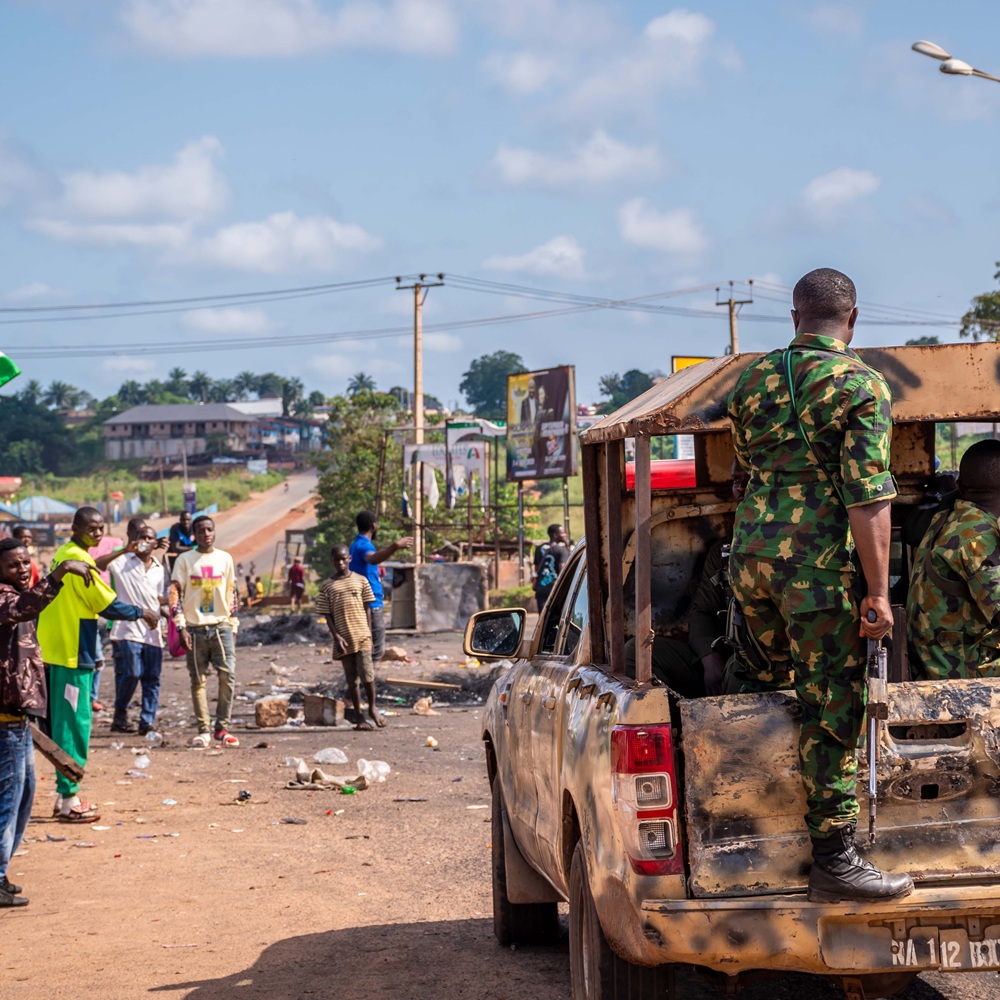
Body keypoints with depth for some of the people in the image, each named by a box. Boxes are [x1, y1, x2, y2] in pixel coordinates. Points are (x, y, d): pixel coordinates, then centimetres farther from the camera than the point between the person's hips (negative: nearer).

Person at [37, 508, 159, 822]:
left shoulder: (63, 555, 13)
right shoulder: (79, 560, -15)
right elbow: (108, 605, -15)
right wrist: (141, 614, -1)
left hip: (57, 651, 9)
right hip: (72, 654, -9)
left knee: (67, 724, 14)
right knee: (74, 724, -4)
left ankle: (66, 796, 20)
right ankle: (68, 800, -1)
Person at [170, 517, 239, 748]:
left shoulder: (225, 559, 9)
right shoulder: (184, 560, 2)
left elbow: (231, 594, 14)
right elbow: (175, 594, -1)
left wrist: (233, 626, 10)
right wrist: (181, 627, -8)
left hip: (221, 626, 1)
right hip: (195, 628, -1)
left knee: (228, 676, -9)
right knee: (198, 681, 1)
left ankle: (222, 728, -2)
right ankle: (203, 730, 7)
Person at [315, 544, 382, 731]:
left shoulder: (361, 580, 6)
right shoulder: (327, 586, 6)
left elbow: (367, 609, 7)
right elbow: (327, 615, 4)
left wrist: (368, 633, 0)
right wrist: (336, 637, -7)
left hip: (361, 636, -1)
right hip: (343, 639, 1)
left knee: (367, 673, -9)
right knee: (352, 678, 4)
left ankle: (372, 708, 12)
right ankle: (358, 716, 10)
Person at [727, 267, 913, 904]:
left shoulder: (753, 380, 11)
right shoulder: (861, 385, -8)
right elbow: (868, 499, -14)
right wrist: (878, 593, -12)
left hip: (750, 551, 6)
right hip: (818, 562, -6)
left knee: (770, 674, 30)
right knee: (833, 710, -2)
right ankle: (835, 862, -1)